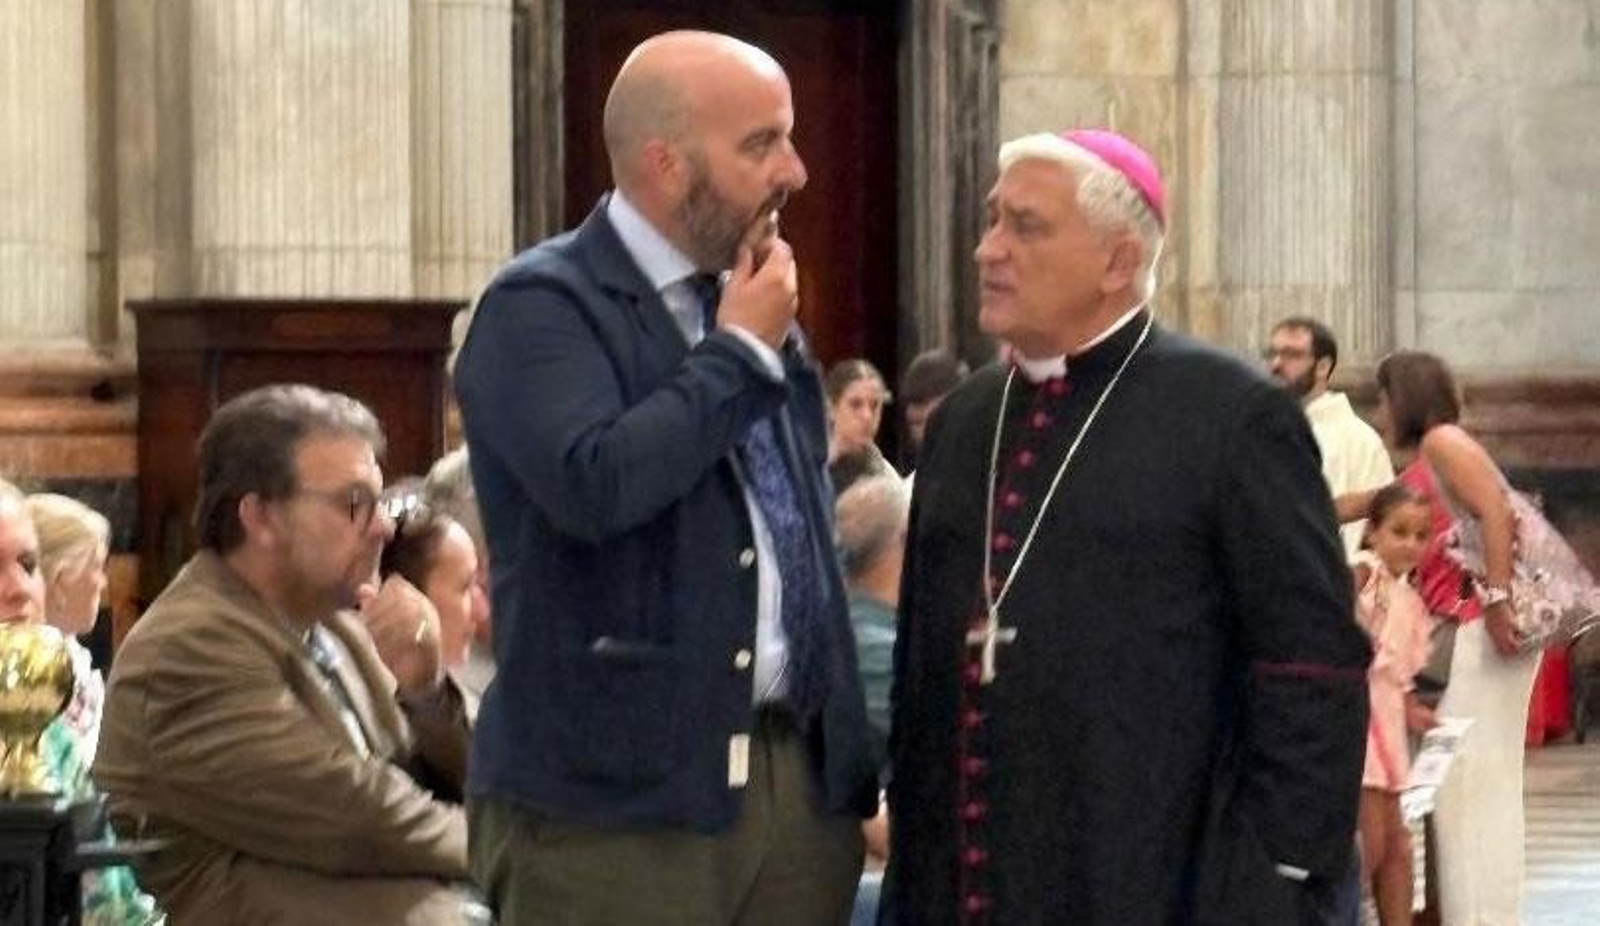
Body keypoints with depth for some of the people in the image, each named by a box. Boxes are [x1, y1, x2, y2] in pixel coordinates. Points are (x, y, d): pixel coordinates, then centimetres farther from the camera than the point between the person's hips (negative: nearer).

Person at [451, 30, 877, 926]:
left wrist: (852, 755, 20)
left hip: (801, 780, 7)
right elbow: (594, 484, -26)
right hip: (617, 795, -7)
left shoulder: (755, 307, 15)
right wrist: (738, 353, -12)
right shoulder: (542, 306, -8)